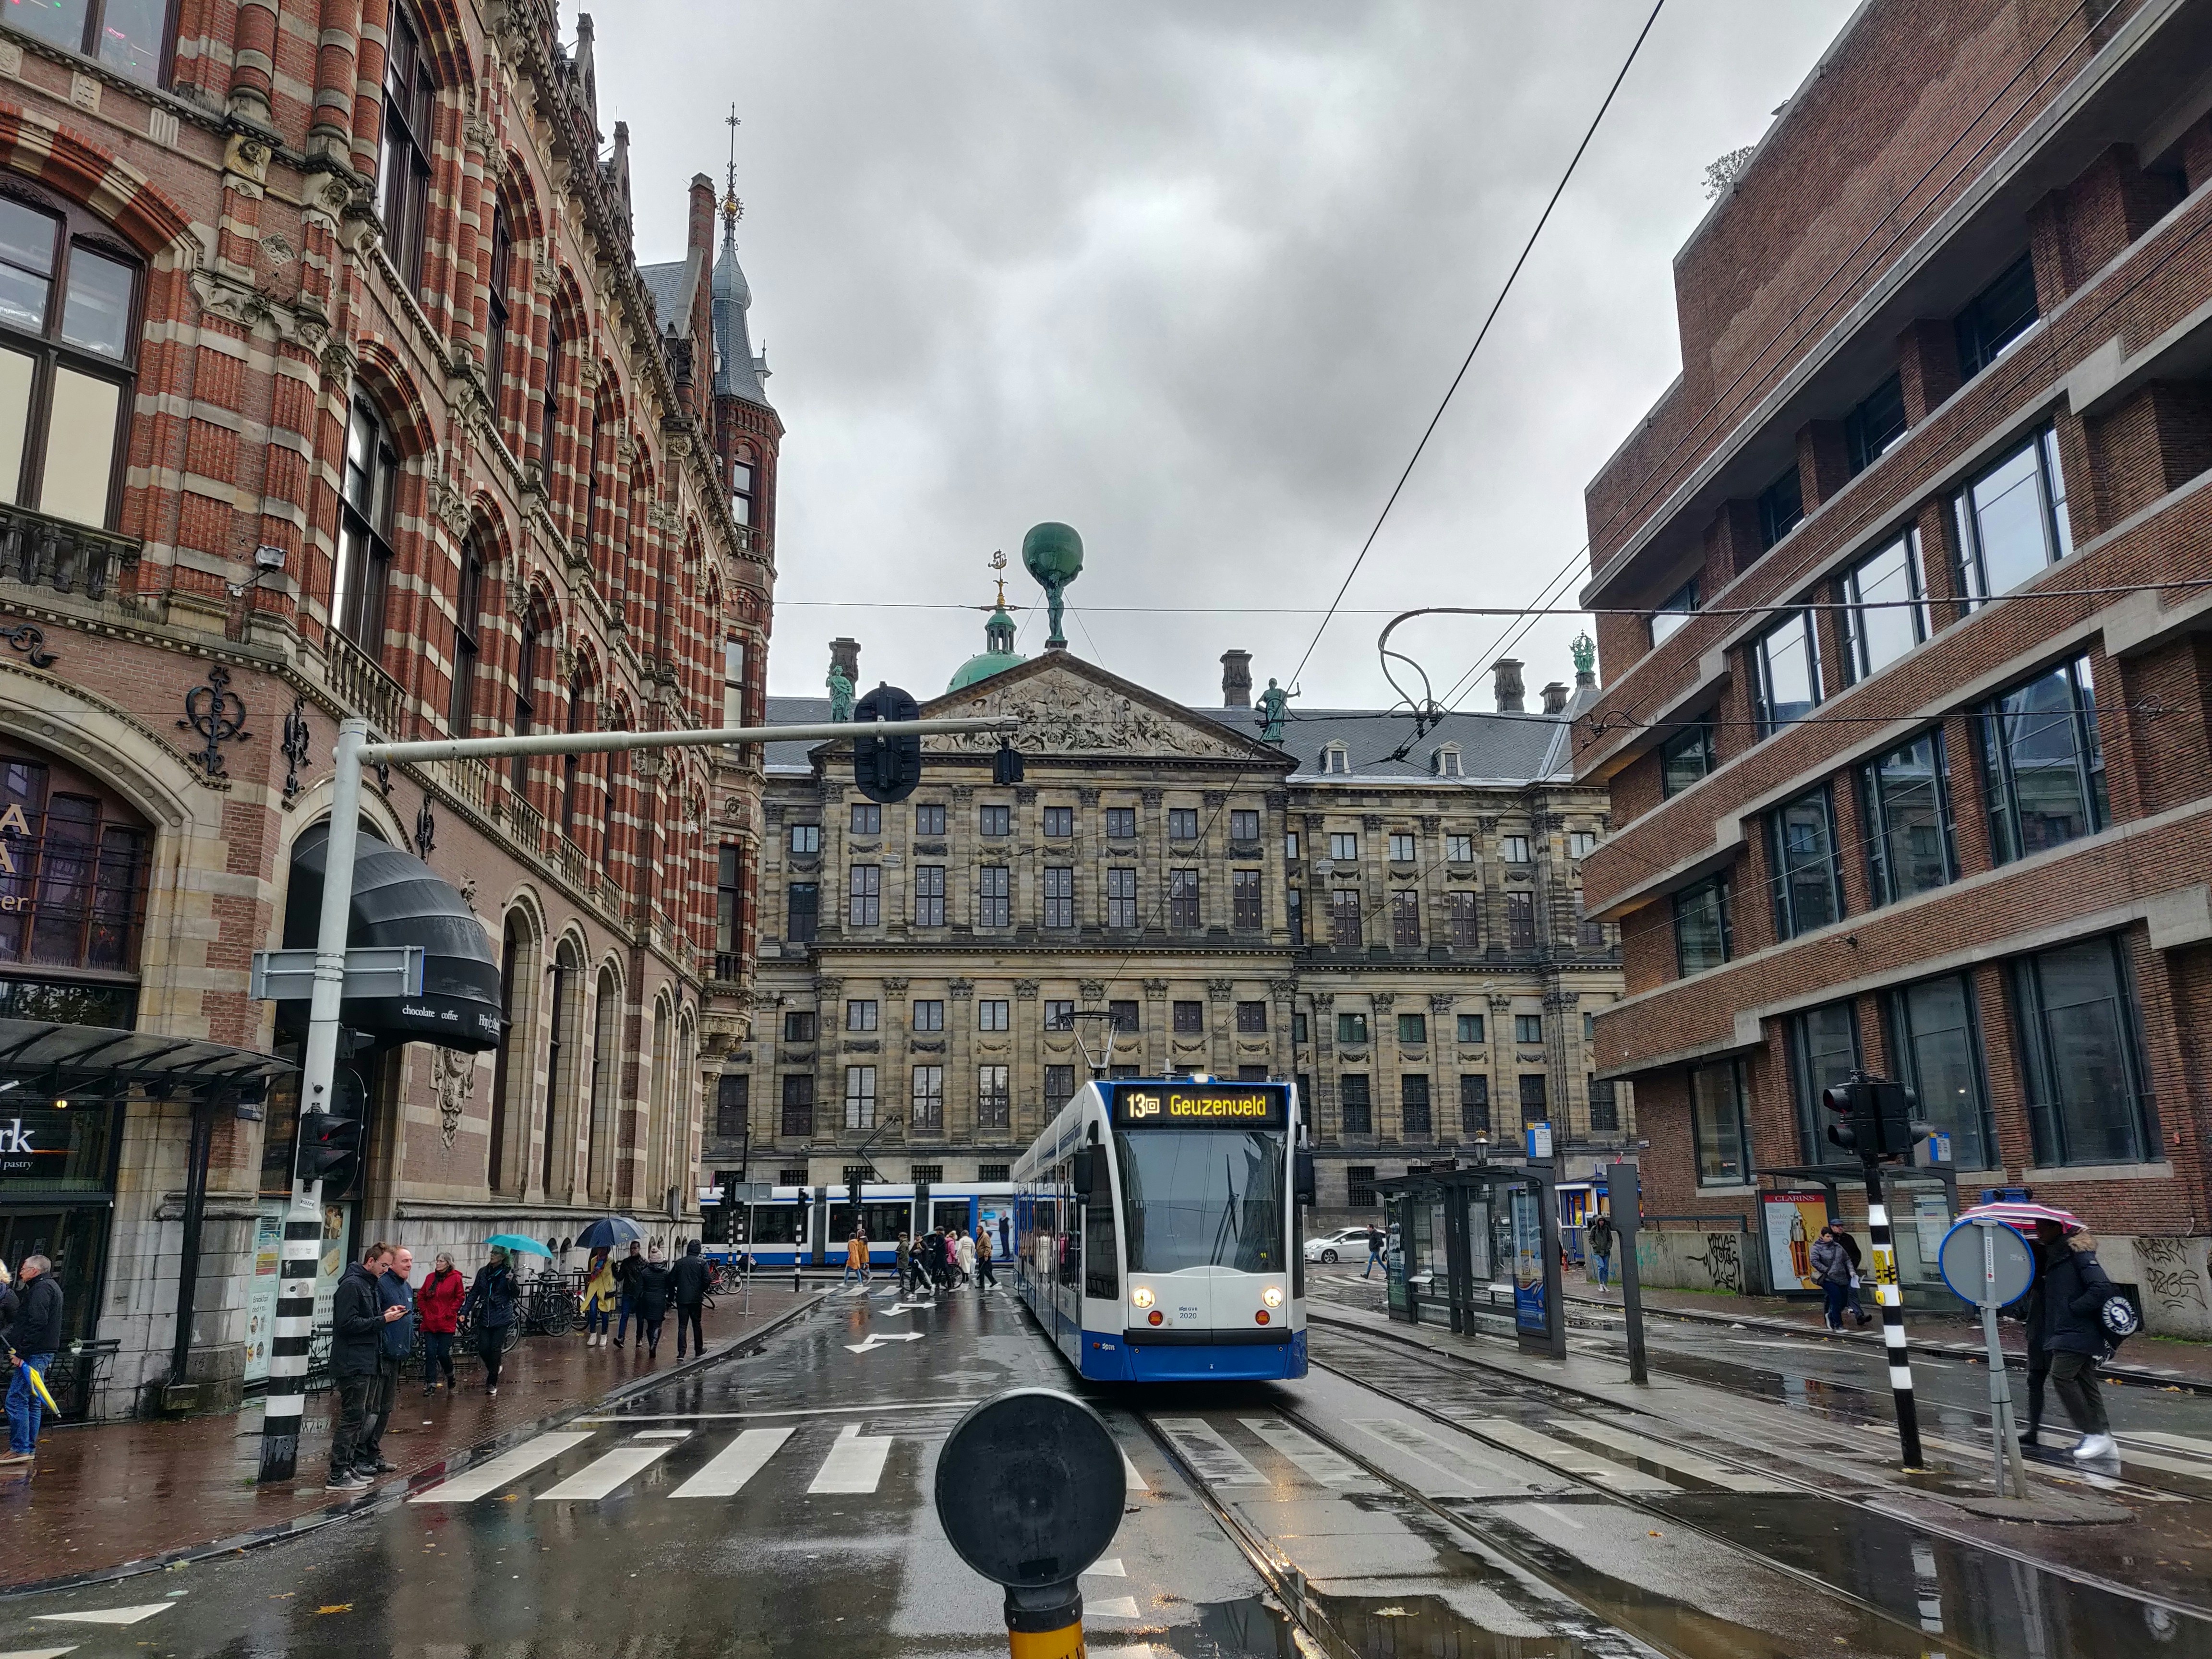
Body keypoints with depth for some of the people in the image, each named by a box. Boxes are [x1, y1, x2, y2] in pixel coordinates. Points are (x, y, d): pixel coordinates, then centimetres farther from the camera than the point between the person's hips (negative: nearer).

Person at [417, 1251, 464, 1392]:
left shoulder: (456, 1278, -4)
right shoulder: (430, 1278, 7)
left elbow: (460, 1297, -1)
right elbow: (421, 1296, 14)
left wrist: (450, 1313, -6)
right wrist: (424, 1312, 4)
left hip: (447, 1324, -3)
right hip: (429, 1323, 4)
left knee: (443, 1354, -3)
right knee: (430, 1354, 0)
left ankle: (450, 1377, 24)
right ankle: (430, 1384, 6)